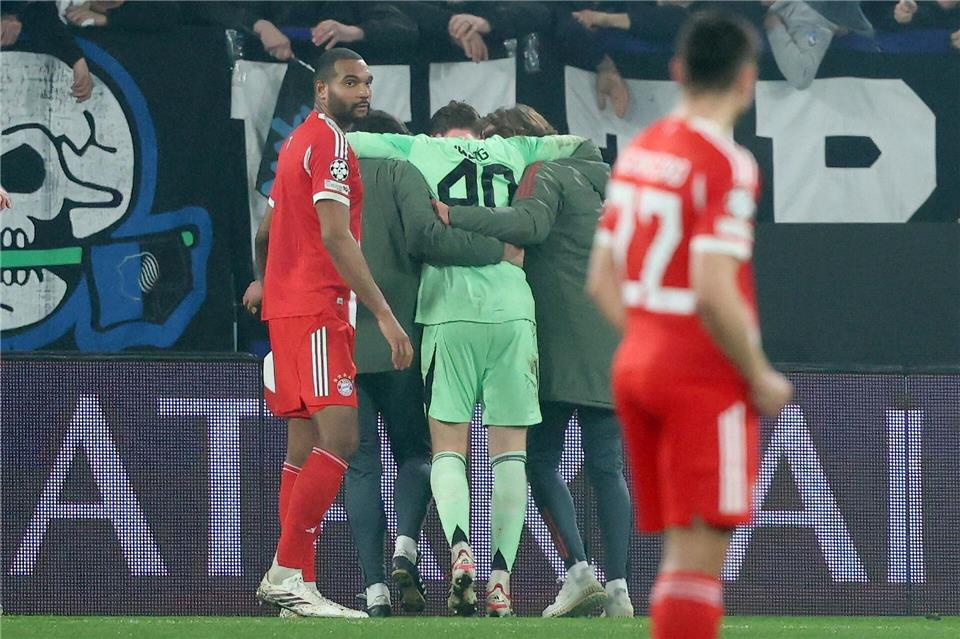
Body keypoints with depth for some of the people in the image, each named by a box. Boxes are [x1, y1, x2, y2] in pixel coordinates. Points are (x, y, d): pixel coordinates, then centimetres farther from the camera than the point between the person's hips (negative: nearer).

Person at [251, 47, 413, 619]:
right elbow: (335, 236, -19)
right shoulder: (330, 143, -11)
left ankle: (287, 580, 9)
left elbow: (270, 232, 26)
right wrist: (384, 314, -21)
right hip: (316, 310, -10)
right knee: (339, 439, -16)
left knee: (306, 446, 9)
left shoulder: (298, 142, 20)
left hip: (289, 308, 10)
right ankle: (288, 574, -19)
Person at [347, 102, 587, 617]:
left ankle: (459, 548, -21)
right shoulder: (509, 151, 18)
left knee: (448, 444, 3)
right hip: (512, 308, 1)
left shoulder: (419, 149, 12)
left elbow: (345, 142, 13)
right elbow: (576, 144, 31)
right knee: (510, 448, 4)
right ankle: (500, 579, -3)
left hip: (450, 309, -1)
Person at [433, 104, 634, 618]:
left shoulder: (544, 175, -4)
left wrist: (455, 216, -29)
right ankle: (617, 586, -3)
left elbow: (529, 222, -24)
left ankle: (578, 570, -11)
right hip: (613, 351, 7)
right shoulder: (603, 179, 22)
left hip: (561, 344, -7)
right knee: (607, 468, 4)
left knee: (541, 460, 1)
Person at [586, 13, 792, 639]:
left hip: (636, 364, 8)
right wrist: (762, 379, -12)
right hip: (707, 380, -8)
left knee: (681, 552, 14)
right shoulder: (727, 165, -15)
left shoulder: (639, 152, 9)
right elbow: (713, 292, -23)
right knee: (700, 555, -7)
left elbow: (602, 279, 13)